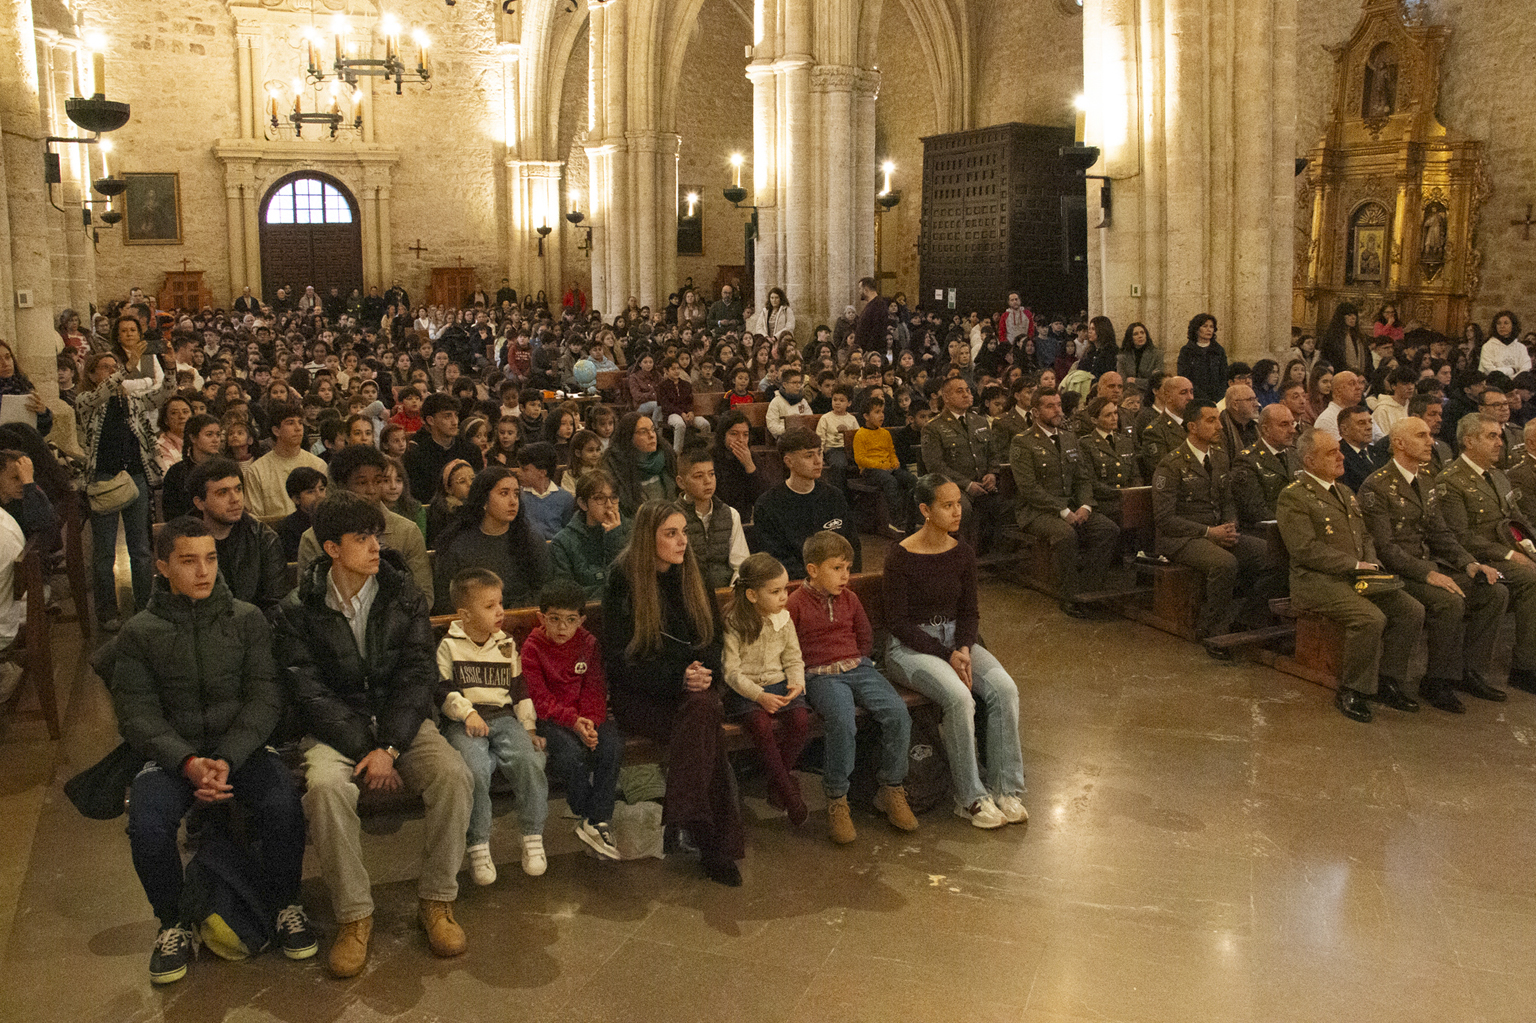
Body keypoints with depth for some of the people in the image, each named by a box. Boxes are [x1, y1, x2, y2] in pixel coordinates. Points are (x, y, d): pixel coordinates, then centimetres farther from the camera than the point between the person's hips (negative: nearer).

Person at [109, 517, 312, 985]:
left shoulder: (247, 619, 3)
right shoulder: (139, 633, 3)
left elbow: (264, 698, -4)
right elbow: (138, 716, -4)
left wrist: (227, 760, -19)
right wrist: (189, 763, -21)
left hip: (243, 746, 0)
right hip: (172, 753, 0)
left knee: (283, 807, -28)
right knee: (147, 826, -28)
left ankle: (284, 905, 0)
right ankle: (174, 923, 0)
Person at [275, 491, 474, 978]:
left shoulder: (404, 597, 2)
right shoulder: (299, 610, -2)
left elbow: (418, 676, -4)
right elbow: (309, 692, -8)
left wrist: (389, 747, -17)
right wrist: (364, 750, -18)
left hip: (402, 722, 1)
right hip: (335, 729, -1)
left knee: (454, 774, -27)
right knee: (325, 786, -33)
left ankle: (436, 900, -9)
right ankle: (353, 915, -16)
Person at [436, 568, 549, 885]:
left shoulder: (506, 645, 17)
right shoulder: (449, 646, 4)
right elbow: (443, 689, -1)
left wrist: (529, 727, 11)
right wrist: (467, 713, -16)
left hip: (504, 717, 3)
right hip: (464, 724, -3)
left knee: (529, 761, -25)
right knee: (475, 770, -32)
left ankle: (533, 837, -10)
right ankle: (477, 846, -17)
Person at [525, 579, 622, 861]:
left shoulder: (588, 643, 5)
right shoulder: (532, 648, -4)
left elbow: (595, 689, 3)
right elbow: (540, 699, -9)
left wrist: (590, 721, -16)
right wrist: (573, 722, -22)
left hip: (586, 715, 3)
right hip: (550, 719, -3)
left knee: (612, 745, -25)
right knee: (572, 753, -31)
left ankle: (597, 821, -18)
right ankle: (584, 815, -8)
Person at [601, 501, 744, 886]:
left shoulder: (692, 578, 10)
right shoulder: (623, 585, -6)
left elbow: (714, 638, 15)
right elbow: (619, 661, -9)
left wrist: (704, 673, -7)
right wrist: (676, 678, -19)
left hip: (692, 688, 4)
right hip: (638, 696, -4)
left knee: (703, 708, -32)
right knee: (706, 732, -31)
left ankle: (686, 822, -28)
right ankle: (718, 843, -28)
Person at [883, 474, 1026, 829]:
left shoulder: (962, 554, 4)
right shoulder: (900, 557, -12)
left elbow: (969, 612, 9)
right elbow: (899, 622, -12)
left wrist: (964, 649, -11)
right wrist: (947, 655, -18)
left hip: (956, 639, 6)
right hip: (910, 646, -5)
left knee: (1005, 689, -20)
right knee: (960, 697, -31)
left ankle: (1005, 789, -11)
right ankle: (970, 798, -16)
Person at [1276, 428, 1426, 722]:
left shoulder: (1345, 492, 22)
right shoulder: (1293, 497, -7)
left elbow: (1366, 537, 25)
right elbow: (1306, 549, -16)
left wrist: (1371, 564, 3)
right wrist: (1355, 565, -14)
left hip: (1357, 578, 8)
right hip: (1318, 582, -8)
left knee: (1412, 610, -9)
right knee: (1371, 618, -29)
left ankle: (1386, 682, 3)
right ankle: (1352, 692, -13)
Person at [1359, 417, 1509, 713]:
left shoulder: (1425, 481, 15)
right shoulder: (1376, 487, -12)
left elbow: (1440, 533, 16)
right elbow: (1384, 548, -18)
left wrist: (1470, 564, 0)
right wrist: (1427, 574, -26)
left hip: (1430, 565, 8)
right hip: (1396, 574, -8)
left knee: (1495, 593, -7)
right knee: (1450, 601, -30)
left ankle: (1469, 673, 2)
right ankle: (1438, 684, -14)